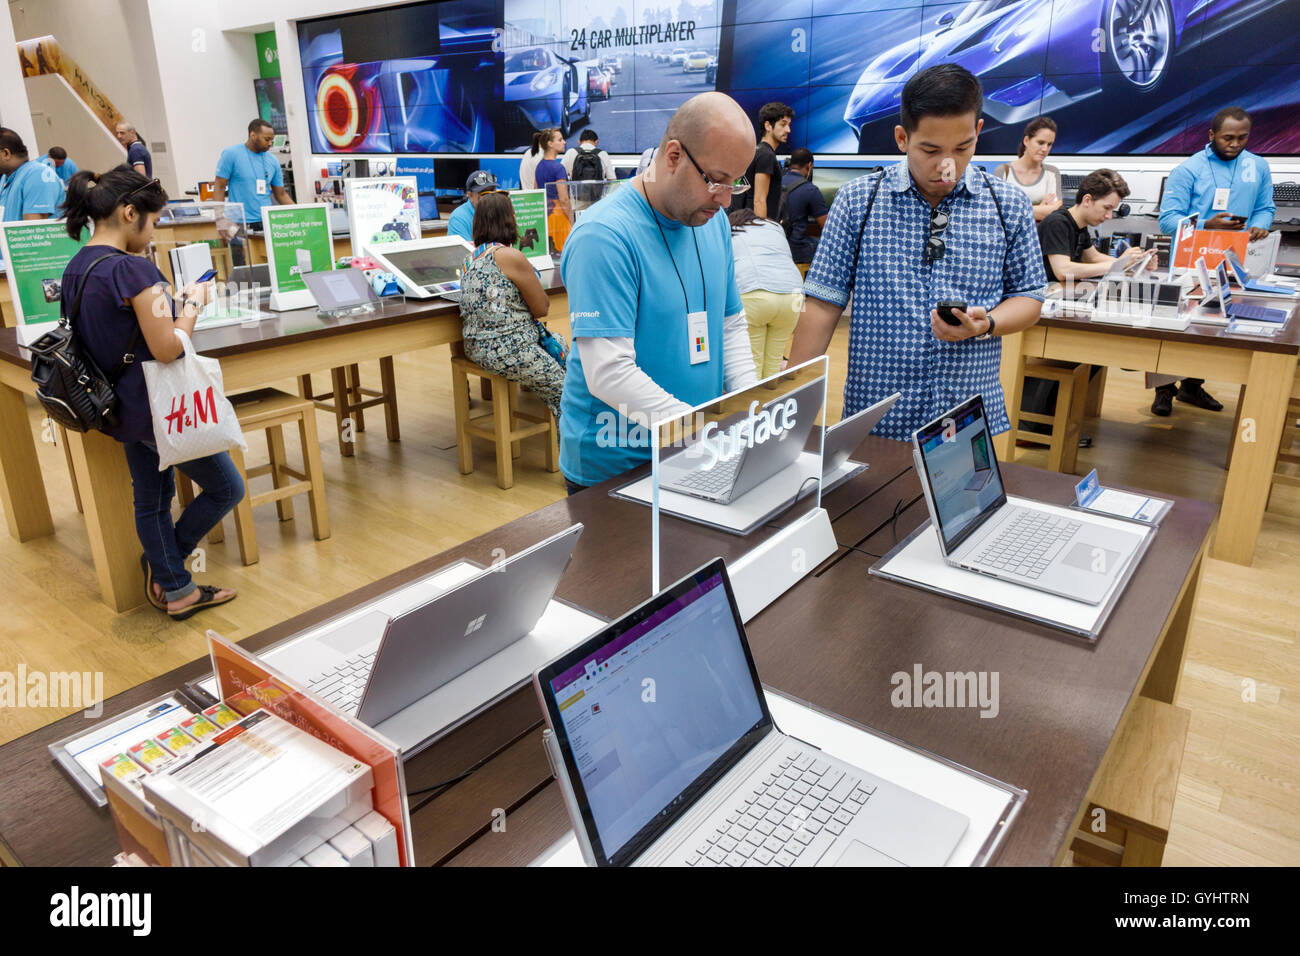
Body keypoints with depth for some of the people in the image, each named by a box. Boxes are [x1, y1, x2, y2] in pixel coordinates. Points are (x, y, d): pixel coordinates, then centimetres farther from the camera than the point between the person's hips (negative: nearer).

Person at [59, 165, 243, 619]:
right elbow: (168, 348, -24)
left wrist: (168, 303, 10)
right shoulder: (133, 268, -23)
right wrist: (192, 302, -10)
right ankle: (163, 566, 24)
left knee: (150, 500, 18)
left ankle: (175, 589, 29)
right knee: (226, 488, 10)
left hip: (122, 407, 9)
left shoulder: (76, 267, 5)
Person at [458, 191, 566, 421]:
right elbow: (542, 308, -9)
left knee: (559, 342, 27)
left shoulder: (472, 258, 11)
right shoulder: (511, 257, -17)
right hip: (507, 349, -10)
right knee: (562, 392, 3)